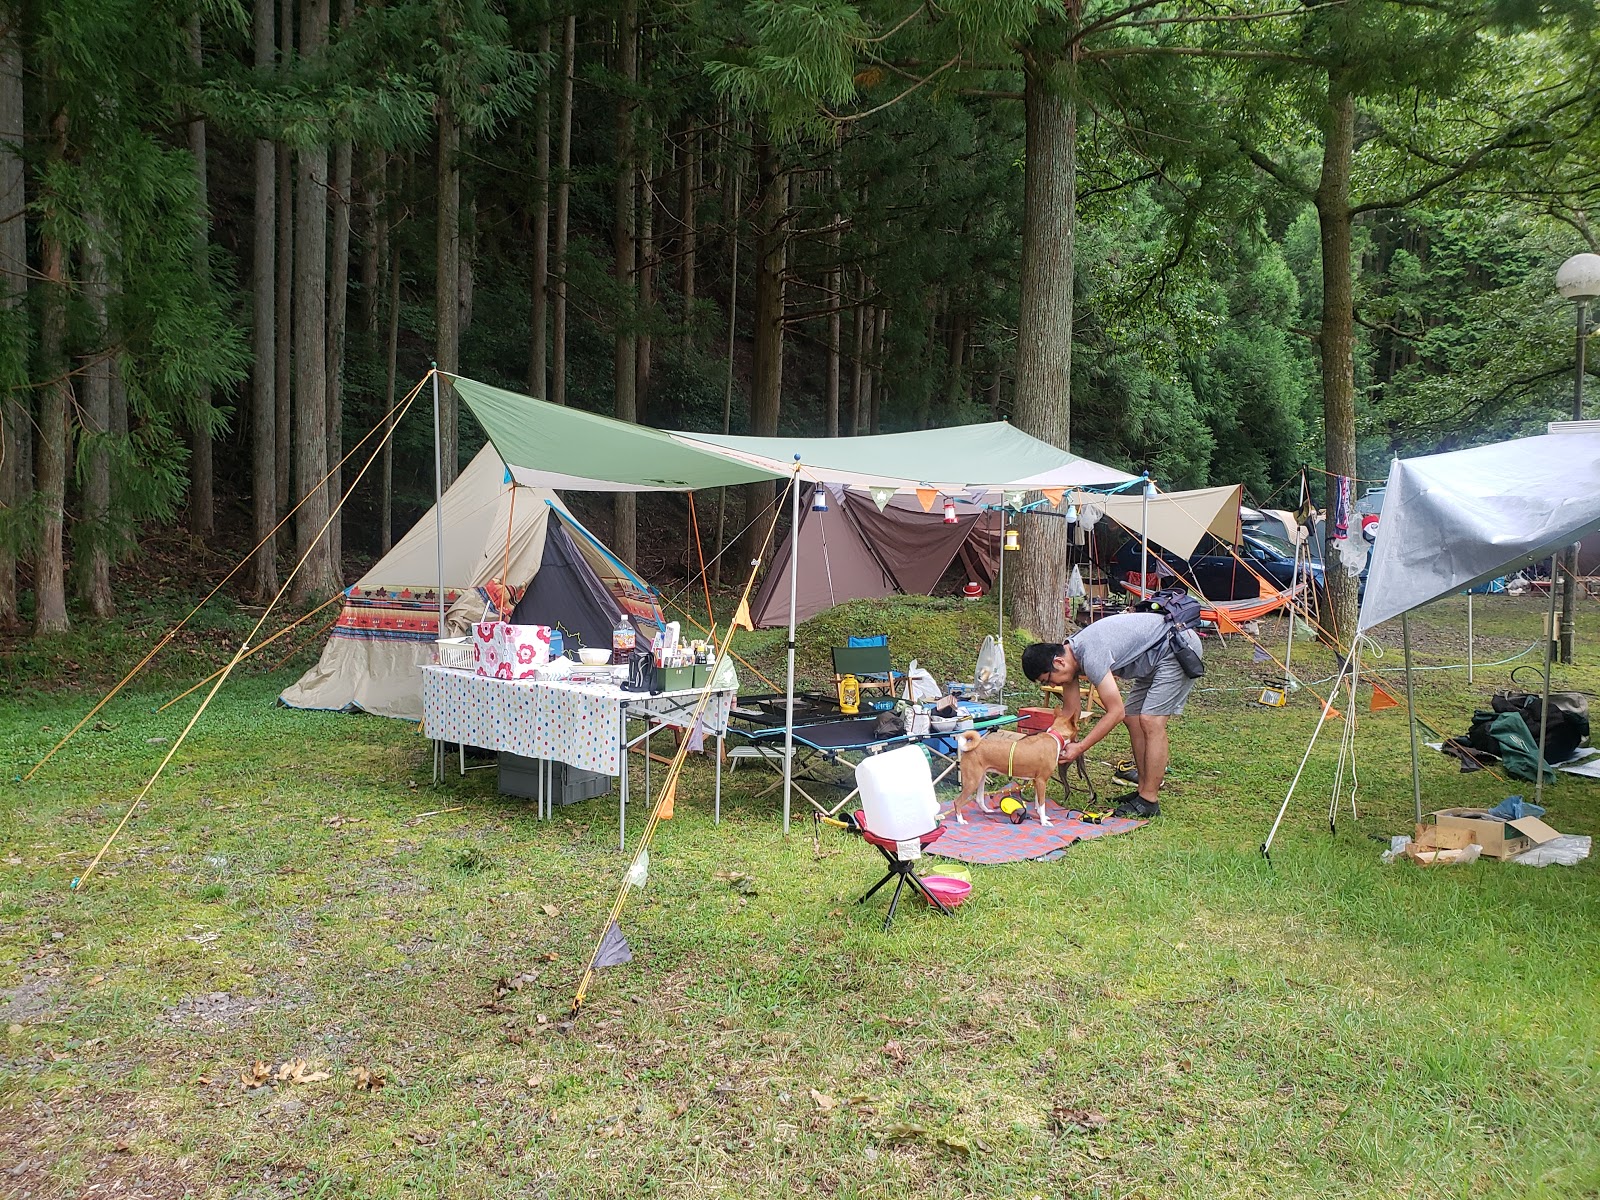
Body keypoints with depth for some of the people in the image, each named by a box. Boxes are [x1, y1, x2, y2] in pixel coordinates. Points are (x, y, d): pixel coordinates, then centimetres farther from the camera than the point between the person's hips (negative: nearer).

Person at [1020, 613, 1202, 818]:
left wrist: (1080, 747, -22)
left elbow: (1116, 712, -26)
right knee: (1133, 719, 9)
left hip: (1180, 647, -10)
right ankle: (1145, 791, 16)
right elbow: (1071, 715, 7)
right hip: (1157, 656, 10)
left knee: (1151, 722, -15)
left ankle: (1149, 801, -10)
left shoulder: (1091, 657, -30)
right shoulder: (1069, 655, -1)